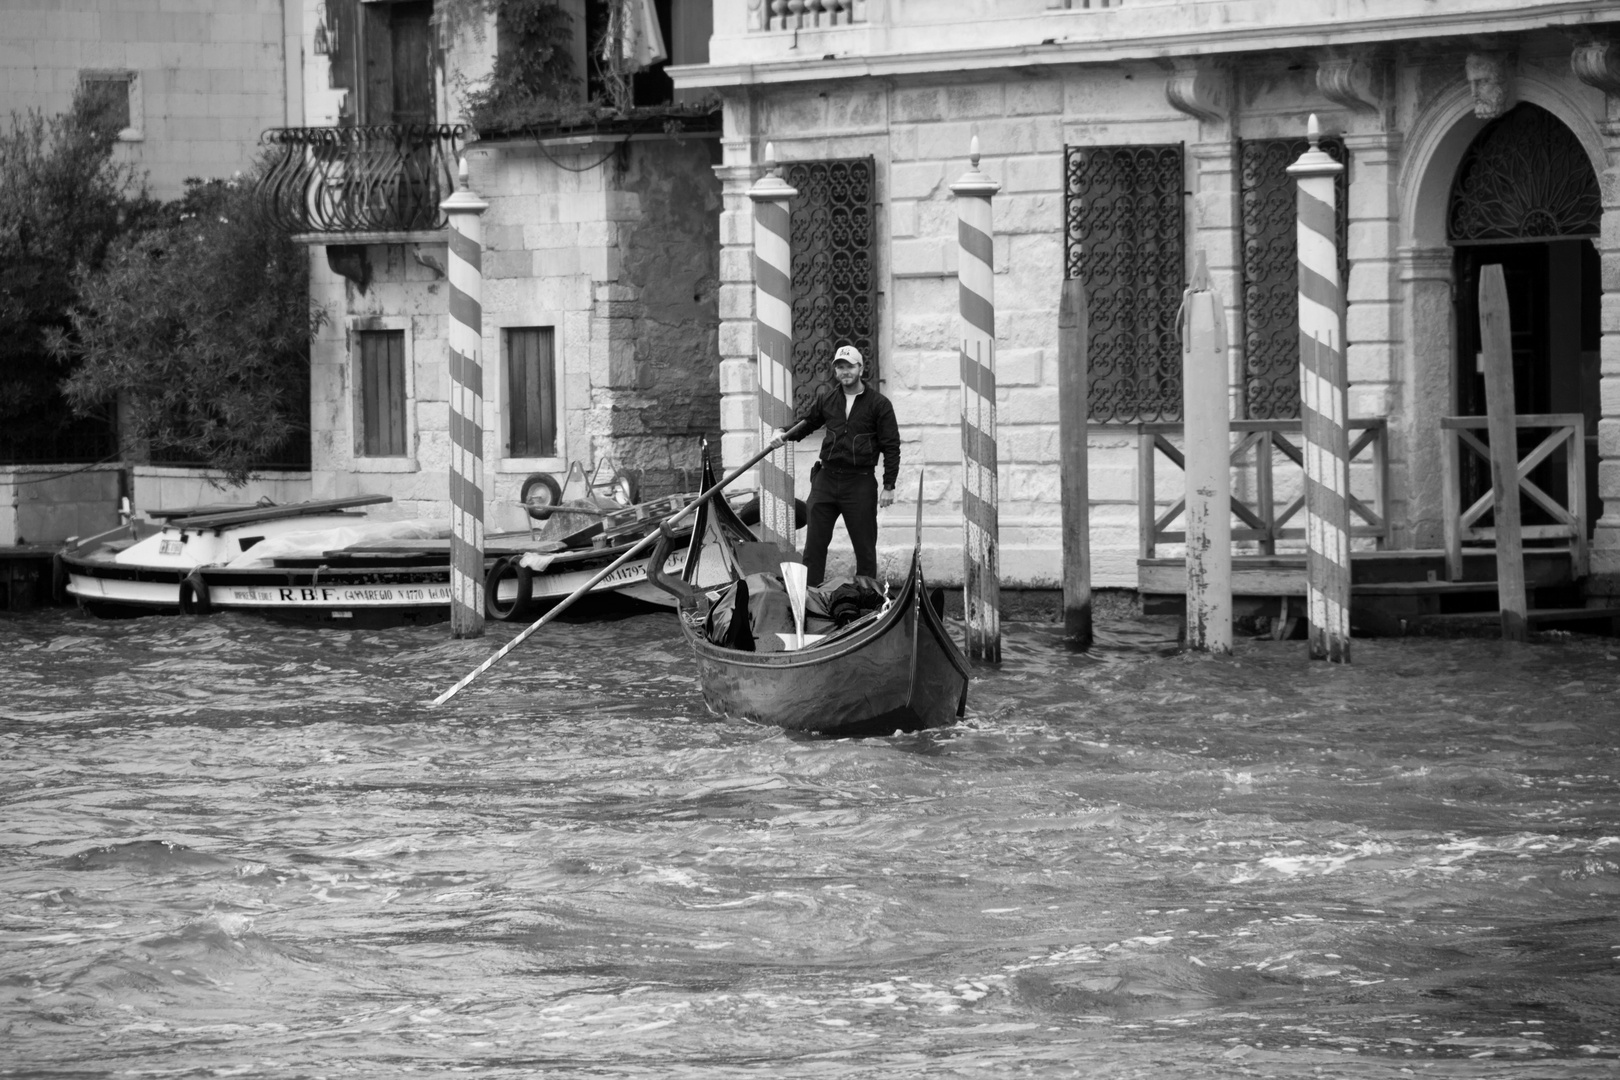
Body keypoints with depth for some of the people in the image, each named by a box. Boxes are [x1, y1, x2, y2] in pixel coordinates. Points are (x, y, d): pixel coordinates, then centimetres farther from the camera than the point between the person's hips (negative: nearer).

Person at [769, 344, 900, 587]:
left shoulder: (878, 404, -4)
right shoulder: (826, 399, 8)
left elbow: (891, 447, -3)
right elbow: (806, 421, 22)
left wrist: (889, 486, -7)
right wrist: (785, 435, 0)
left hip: (860, 483, -4)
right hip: (826, 479, 4)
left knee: (864, 546, 3)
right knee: (814, 543, 3)